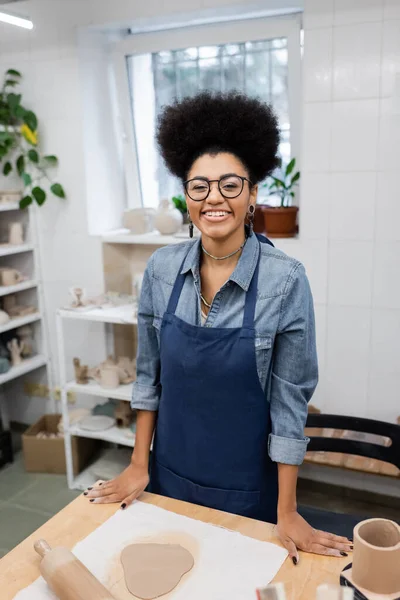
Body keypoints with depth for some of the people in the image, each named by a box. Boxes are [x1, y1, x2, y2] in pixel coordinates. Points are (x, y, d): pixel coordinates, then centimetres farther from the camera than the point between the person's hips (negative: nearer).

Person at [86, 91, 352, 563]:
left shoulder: (285, 280, -19)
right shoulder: (162, 268, -9)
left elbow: (290, 399, -14)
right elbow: (148, 373, 0)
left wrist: (287, 512, -9)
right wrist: (138, 466, 3)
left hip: (247, 486, -3)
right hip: (170, 473, 3)